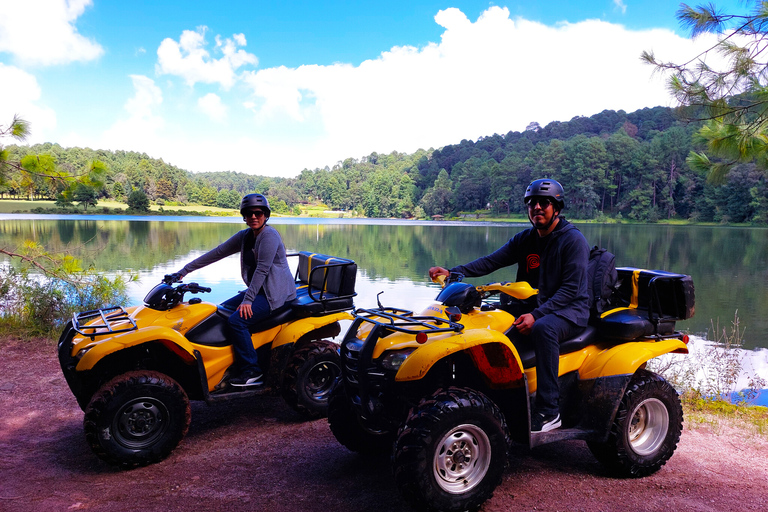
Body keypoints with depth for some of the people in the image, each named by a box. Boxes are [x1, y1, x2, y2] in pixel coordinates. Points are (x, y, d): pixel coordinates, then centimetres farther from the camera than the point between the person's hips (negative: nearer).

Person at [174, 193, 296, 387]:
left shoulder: (269, 235, -16)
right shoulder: (244, 236, 10)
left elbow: (262, 269, -22)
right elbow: (218, 253, 10)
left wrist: (247, 300, -24)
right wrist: (185, 270, 9)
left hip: (276, 293, -9)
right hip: (259, 290, 10)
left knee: (237, 320, -23)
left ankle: (252, 372, -11)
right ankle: (232, 363, 15)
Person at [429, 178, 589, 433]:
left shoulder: (573, 240, -9)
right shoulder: (525, 239, 9)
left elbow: (571, 289, -16)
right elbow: (491, 261, -2)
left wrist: (536, 315, -27)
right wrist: (453, 272, -17)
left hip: (570, 309, -6)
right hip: (533, 307, 7)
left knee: (544, 329, -38)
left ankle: (548, 411, -31)